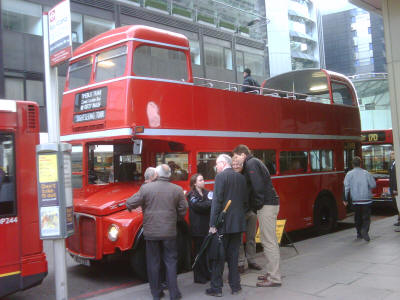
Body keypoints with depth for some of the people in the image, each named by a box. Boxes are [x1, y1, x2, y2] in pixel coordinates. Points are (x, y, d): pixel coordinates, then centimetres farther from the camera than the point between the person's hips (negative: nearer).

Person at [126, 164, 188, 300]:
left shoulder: (146, 187, -7)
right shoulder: (177, 189, -3)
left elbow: (130, 204, -5)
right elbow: (183, 211, 3)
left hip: (151, 232, -1)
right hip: (169, 232, 1)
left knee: (153, 262, 11)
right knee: (170, 261, 11)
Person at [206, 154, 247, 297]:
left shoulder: (221, 176, -10)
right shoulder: (241, 177, 9)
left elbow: (217, 201, -15)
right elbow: (245, 200, 11)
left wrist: (213, 224, -14)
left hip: (224, 223, -6)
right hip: (239, 223, 6)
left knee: (218, 255, 4)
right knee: (234, 255, 14)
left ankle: (216, 288, 9)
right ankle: (235, 286, 20)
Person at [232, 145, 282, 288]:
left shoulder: (251, 163, -10)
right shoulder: (254, 162, 21)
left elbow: (258, 186, -19)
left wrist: (258, 204, -11)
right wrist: (257, 205, 15)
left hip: (266, 205, -10)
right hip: (270, 203, 10)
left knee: (269, 242, -6)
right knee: (268, 240, 16)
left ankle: (274, 278, -1)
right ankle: (272, 273, 25)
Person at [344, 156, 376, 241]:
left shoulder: (349, 174, -3)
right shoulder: (366, 173, -2)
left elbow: (346, 187, -8)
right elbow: (373, 185, -1)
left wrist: (345, 199, -2)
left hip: (355, 200, 1)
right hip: (366, 200, -1)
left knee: (357, 218, 15)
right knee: (366, 217, 4)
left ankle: (359, 233, 22)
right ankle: (364, 230, -18)